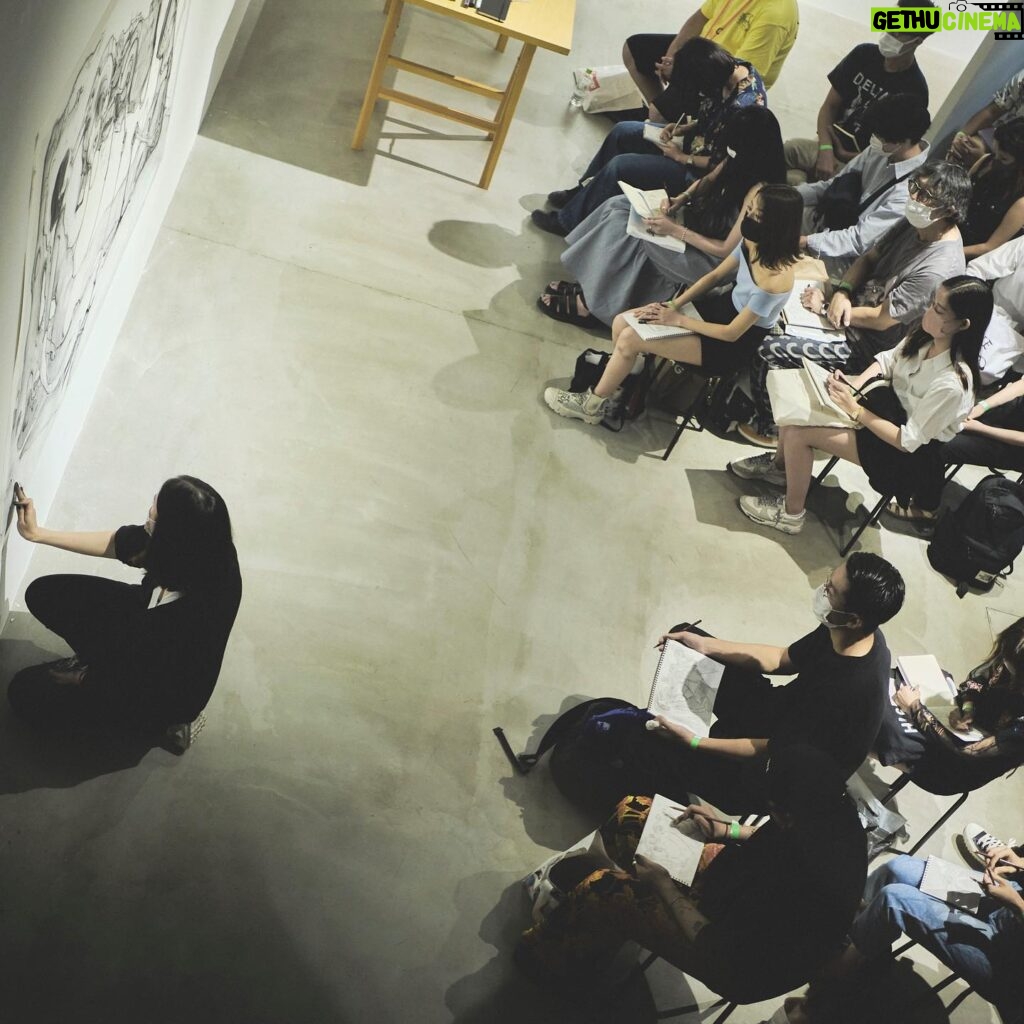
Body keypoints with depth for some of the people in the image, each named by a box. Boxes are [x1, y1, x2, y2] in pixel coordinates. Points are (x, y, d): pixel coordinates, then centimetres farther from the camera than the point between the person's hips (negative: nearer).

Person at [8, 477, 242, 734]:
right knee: (44, 594, 4)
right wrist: (38, 534, -3)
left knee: (26, 693, 3)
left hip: (159, 694, -6)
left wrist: (82, 679, -8)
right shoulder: (202, 546, -26)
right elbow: (115, 542, -5)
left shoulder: (194, 615, -44)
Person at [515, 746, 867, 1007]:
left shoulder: (798, 888, -43)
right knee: (633, 810, 6)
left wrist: (663, 885, -19)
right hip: (747, 907, 8)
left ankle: (550, 961, 23)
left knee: (605, 891, -8)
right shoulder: (835, 809, -21)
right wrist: (728, 832, -3)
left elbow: (713, 949, -28)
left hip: (743, 963, -8)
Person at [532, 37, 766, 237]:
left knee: (620, 166, -17)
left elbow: (722, 164, -25)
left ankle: (569, 221, 0)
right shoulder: (735, 68, -9)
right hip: (698, 141, 10)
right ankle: (584, 191, 24)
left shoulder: (743, 107, -35)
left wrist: (681, 157, -16)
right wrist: (686, 128, -4)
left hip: (701, 172, -9)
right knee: (621, 132, 8)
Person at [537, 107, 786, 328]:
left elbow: (727, 250, -26)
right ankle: (588, 287, -1)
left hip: (714, 259, -9)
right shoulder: (742, 163, -6)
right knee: (618, 208, -3)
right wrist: (682, 198, -6)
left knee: (633, 236, -21)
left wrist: (674, 230, -24)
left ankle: (587, 304, -6)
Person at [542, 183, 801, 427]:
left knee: (630, 338, -15)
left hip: (731, 346, -8)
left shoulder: (775, 279, -33)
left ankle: (592, 406, 7)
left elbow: (732, 333, -25)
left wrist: (679, 320, -17)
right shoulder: (751, 242, -10)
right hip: (723, 307, 8)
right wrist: (674, 304, -8)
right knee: (622, 323, -3)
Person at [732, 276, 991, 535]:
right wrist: (852, 386, -12)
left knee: (799, 433, -17)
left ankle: (791, 513, 7)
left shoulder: (952, 383, -33)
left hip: (905, 452, -8)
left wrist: (855, 410, -26)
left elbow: (908, 440, -26)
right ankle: (780, 463, 26)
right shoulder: (926, 335, -13)